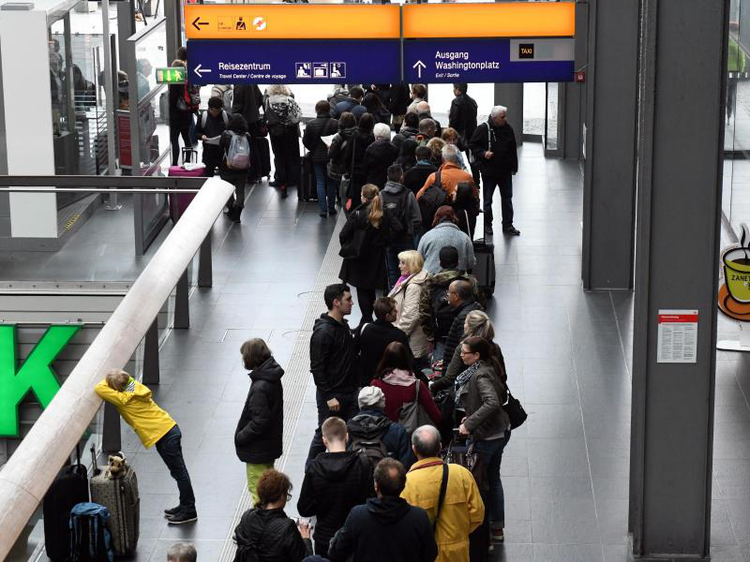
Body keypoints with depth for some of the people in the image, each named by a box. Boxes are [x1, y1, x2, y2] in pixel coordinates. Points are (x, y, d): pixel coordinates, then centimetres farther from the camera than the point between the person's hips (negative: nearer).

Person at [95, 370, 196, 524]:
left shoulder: (124, 399, -18)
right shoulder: (136, 387, 5)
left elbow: (99, 388, -17)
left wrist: (108, 381, -1)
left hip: (164, 436, -9)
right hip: (170, 430, 9)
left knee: (179, 473, 0)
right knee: (179, 472, 17)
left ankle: (189, 511, 8)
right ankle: (185, 506, 29)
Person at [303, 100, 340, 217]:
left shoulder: (311, 124, -12)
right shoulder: (335, 123, -14)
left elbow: (305, 141, -4)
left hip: (317, 157, 0)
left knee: (320, 183, 8)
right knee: (331, 182, 13)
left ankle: (323, 209, 3)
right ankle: (331, 208, 17)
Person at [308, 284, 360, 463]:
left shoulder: (343, 325, 9)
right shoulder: (323, 332, -20)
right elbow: (317, 368, -20)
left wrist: (355, 386, 17)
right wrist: (328, 397, -22)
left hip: (349, 393, 8)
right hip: (332, 395, -8)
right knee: (324, 435, 2)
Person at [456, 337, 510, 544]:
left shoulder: (480, 375, -24)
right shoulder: (489, 368, 5)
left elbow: (492, 403, -37)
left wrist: (469, 424, -34)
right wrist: (470, 415, 10)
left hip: (486, 436, -10)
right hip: (501, 431, 10)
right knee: (493, 478, 20)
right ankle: (497, 528, 31)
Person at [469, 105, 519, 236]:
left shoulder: (508, 129, 3)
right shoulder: (483, 129, -11)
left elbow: (513, 150, 12)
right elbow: (473, 145, -4)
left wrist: (514, 167, 12)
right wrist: (483, 153, -20)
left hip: (505, 171, 4)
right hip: (489, 171, -4)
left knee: (507, 198, 8)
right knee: (487, 200, 6)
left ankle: (507, 225, 16)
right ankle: (487, 224, 19)